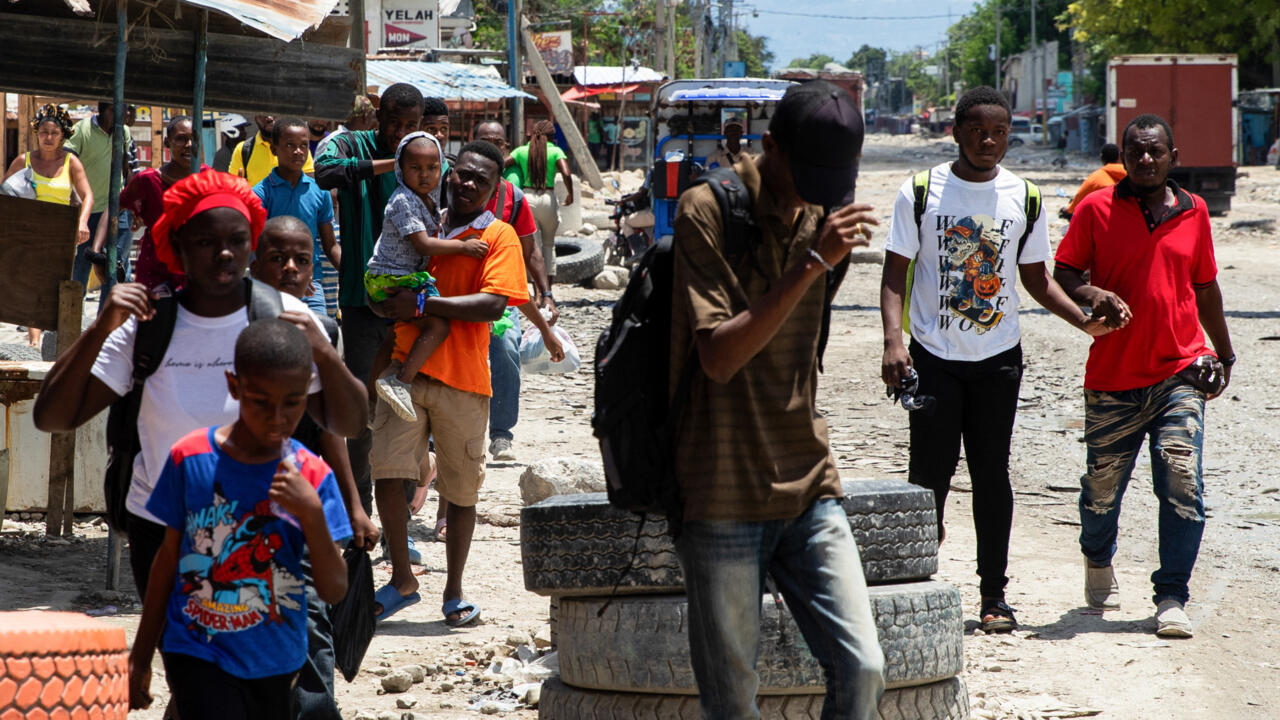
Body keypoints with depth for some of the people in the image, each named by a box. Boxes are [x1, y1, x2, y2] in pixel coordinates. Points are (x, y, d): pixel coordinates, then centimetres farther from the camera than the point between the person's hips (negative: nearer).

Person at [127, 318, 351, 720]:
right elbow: (169, 557, 5)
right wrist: (141, 657, 11)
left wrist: (311, 511, -23)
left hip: (276, 661, 2)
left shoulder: (311, 476, -5)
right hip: (199, 656, -2)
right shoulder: (190, 458, -6)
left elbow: (334, 591, -8)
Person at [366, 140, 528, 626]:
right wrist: (388, 307, 3)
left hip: (463, 380, -3)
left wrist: (423, 304, -18)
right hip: (407, 367, 3)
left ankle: (454, 594, 18)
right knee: (387, 470, -10)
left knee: (461, 490, 5)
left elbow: (493, 305, -15)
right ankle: (402, 581, 5)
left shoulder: (499, 236, -1)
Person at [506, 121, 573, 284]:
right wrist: (570, 194, 2)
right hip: (548, 199, -1)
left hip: (527, 197, 1)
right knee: (549, 244, 15)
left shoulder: (522, 151, 6)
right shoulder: (555, 151, 0)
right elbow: (566, 174, -13)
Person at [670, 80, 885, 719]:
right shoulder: (707, 212, -10)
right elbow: (719, 357, -20)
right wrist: (811, 264, -25)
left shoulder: (821, 216, 9)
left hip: (808, 491, 5)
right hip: (724, 494, -5)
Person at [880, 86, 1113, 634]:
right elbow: (895, 274, -1)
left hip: (998, 357, 2)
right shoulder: (920, 193, -3)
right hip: (933, 356, -2)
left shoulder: (1024, 198, 4)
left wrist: (1084, 320, -3)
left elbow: (1036, 278, 12)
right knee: (930, 473, -2)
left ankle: (994, 593, 10)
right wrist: (893, 339, -16)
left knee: (992, 474, 4)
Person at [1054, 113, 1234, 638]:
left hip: (1180, 373, 1)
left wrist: (1223, 354, 27)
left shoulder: (1192, 212, 10)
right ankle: (1098, 562, 40)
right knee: (1102, 485, 9)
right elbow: (1062, 278, 2)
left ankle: (1171, 598, -6)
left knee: (1182, 485, -12)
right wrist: (1095, 296, -19)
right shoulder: (1096, 210, 2)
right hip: (1112, 379, -1)